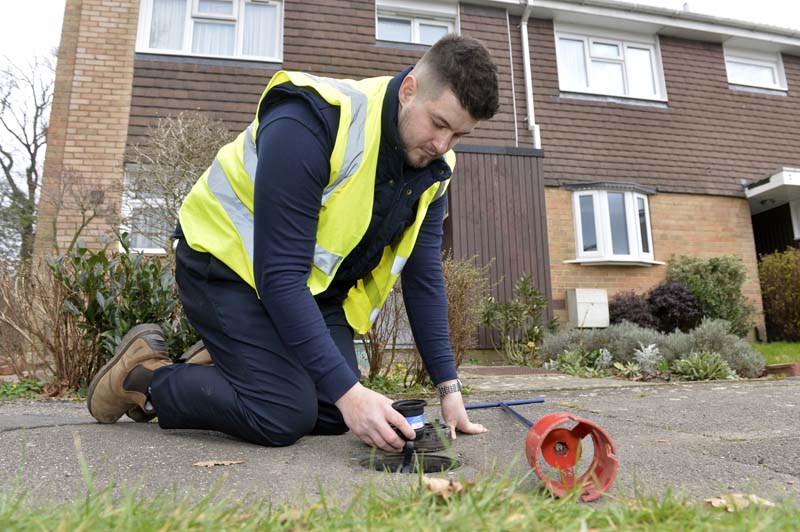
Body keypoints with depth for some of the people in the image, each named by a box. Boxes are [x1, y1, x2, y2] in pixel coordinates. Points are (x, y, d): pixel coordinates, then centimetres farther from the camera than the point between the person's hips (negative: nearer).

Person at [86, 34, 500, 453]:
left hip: (314, 284, 7)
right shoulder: (313, 123, -30)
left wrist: (449, 387, -7)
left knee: (334, 415, -3)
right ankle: (142, 374, 5)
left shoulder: (432, 168, -7)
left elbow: (423, 277, -3)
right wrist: (349, 391, -34)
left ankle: (225, 365, 19)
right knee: (284, 417, -19)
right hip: (228, 262, -6)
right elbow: (279, 277, -32)